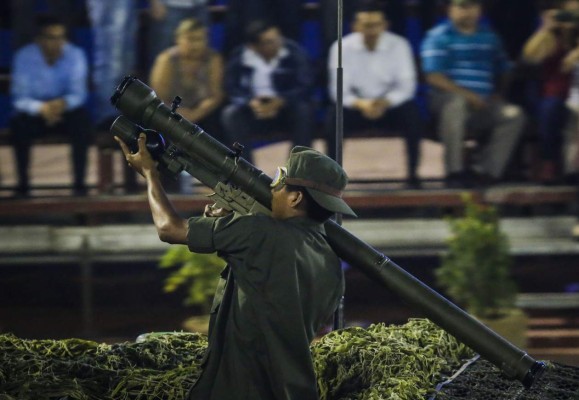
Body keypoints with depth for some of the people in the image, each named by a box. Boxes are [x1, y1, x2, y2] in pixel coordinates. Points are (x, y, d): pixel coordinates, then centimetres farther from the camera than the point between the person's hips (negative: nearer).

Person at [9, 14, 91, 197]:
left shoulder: (75, 55, -13)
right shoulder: (24, 57, -15)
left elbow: (78, 94, -16)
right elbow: (20, 98, -20)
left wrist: (63, 103, -40)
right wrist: (41, 108, -42)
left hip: (65, 109, 1)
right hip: (36, 112, -1)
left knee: (82, 119, -32)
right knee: (18, 123, -33)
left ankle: (79, 182, -23)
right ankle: (22, 182, -20)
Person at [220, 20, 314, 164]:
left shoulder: (295, 53, -14)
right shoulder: (238, 57, -9)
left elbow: (305, 87, -19)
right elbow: (232, 89, -11)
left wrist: (280, 102, -36)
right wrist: (251, 102, -32)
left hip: (286, 108, -1)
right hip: (255, 110, 1)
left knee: (303, 110, -33)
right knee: (230, 115, -27)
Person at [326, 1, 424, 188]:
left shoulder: (399, 45, -10)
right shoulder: (342, 48, -12)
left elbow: (407, 86, -14)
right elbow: (339, 90, -15)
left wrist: (385, 103, -34)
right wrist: (360, 104, -36)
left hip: (390, 106, 0)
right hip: (357, 106, 0)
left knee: (412, 112, -31)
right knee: (334, 116, -31)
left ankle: (413, 174, -18)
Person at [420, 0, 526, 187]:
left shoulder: (489, 37, 17)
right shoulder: (438, 37, 0)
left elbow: (504, 72, 25)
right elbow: (434, 77, -11)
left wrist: (498, 94, 4)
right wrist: (467, 95, -20)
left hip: (483, 104, 5)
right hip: (446, 98, -5)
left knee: (514, 115, -19)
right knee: (456, 103, -39)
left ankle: (486, 171, -15)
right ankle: (455, 171, -30)